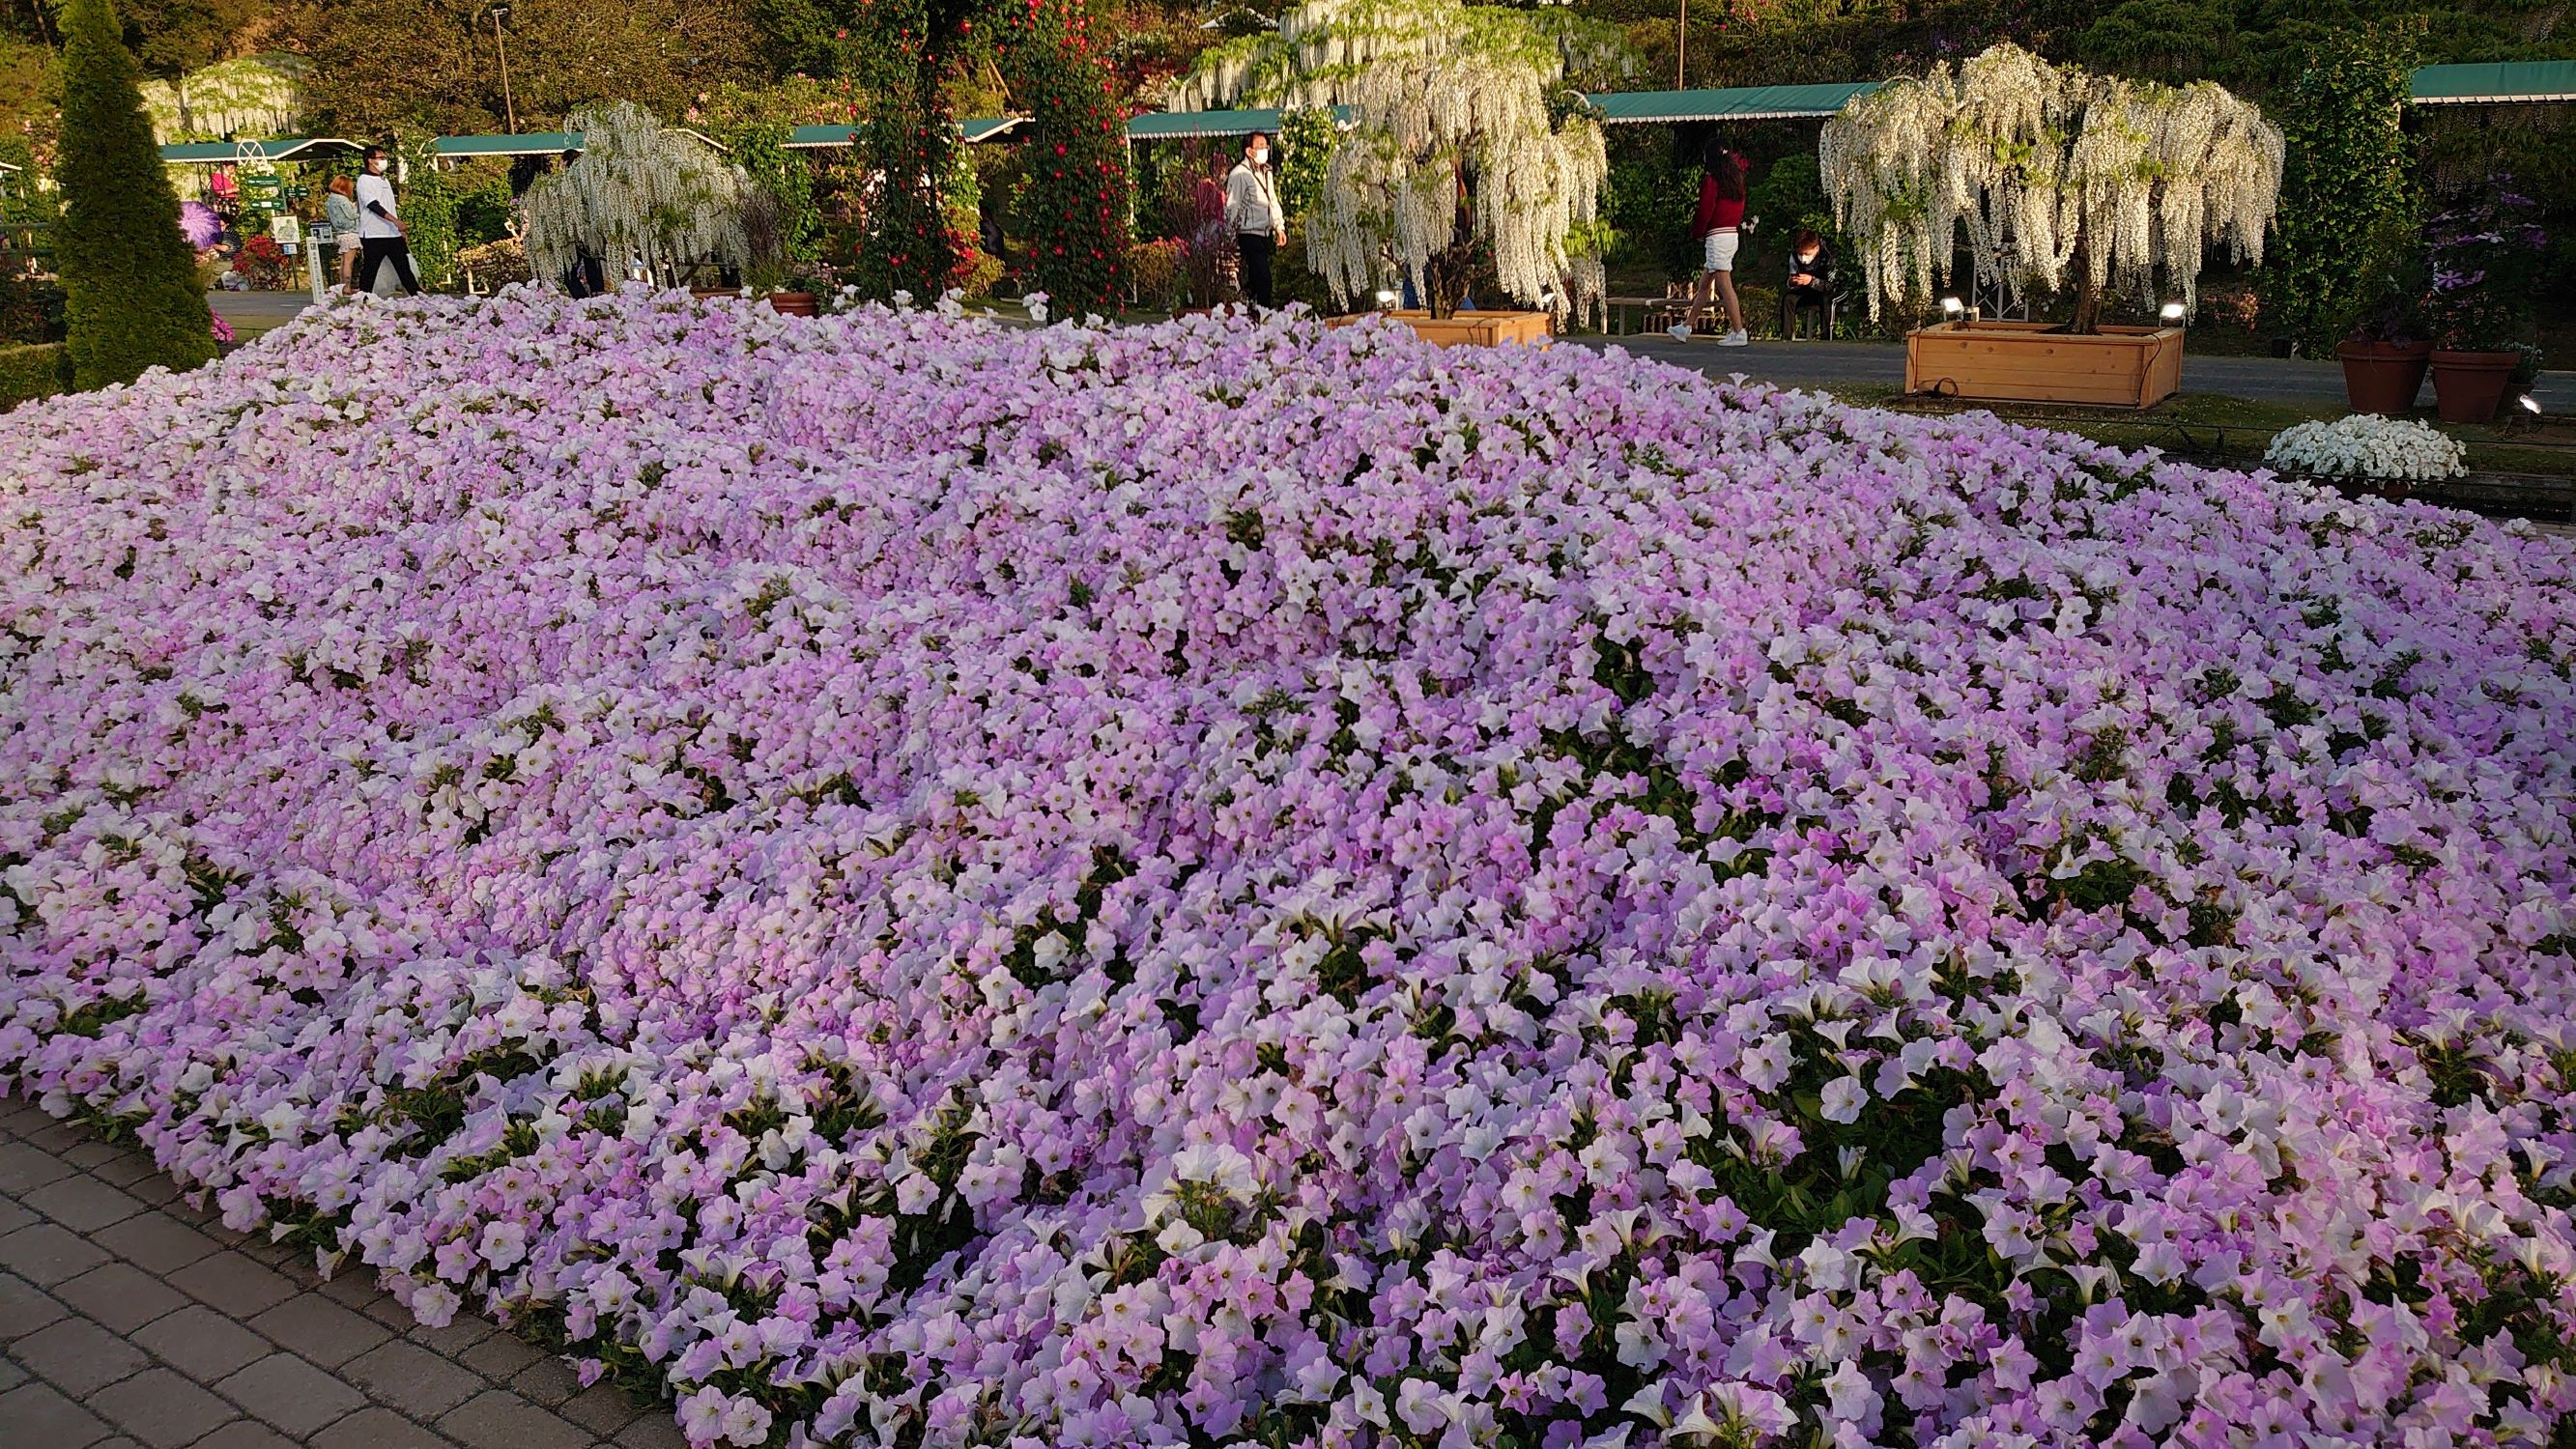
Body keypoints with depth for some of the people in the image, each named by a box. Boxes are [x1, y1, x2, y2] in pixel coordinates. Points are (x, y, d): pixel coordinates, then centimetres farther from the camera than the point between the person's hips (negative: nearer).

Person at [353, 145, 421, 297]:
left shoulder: (385, 180, 18)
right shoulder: (364, 180, -7)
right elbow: (373, 205, -19)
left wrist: (401, 229, 20)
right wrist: (395, 221, -28)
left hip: (393, 233, 7)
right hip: (373, 235, -7)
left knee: (404, 267, 5)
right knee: (369, 270, -2)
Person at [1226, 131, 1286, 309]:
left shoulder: (1267, 173, 16)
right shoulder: (1240, 174, -10)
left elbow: (1273, 201, 26)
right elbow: (1231, 207, -11)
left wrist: (1280, 228, 20)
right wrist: (1231, 238, -13)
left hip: (1266, 234, 8)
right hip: (1250, 234, -8)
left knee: (1257, 279, 11)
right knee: (1263, 279, -13)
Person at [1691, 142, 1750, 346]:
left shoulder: (1711, 180, -10)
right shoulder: (1736, 180, 11)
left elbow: (1706, 210, -10)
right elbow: (1740, 209, 16)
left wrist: (1697, 232, 1)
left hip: (1716, 236, -8)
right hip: (1733, 233, 8)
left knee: (1725, 285, -8)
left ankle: (1738, 332, -12)